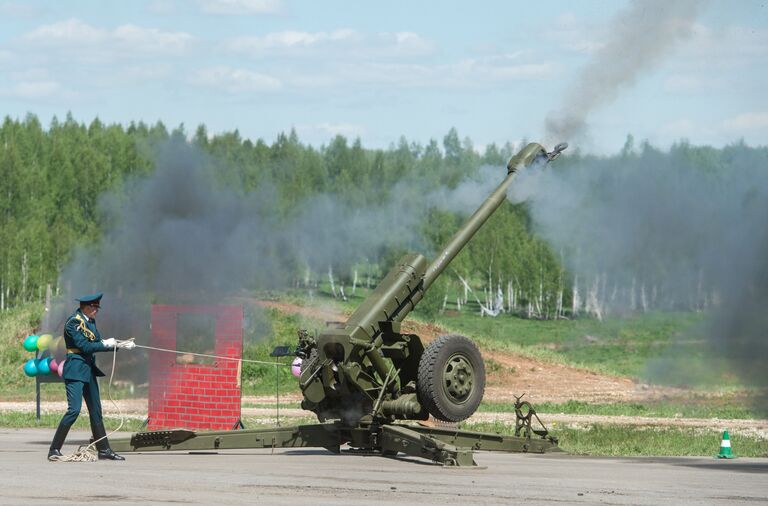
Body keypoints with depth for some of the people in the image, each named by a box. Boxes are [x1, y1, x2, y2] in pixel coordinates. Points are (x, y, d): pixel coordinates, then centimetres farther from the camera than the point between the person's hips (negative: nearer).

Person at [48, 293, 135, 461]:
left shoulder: (90, 321, 13)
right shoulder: (74, 322, -14)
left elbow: (98, 344, 15)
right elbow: (84, 347, -20)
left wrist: (120, 345, 7)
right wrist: (106, 344, -10)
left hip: (89, 370, 9)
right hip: (75, 370, -9)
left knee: (96, 411, 11)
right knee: (74, 409, -16)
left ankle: (104, 450, 17)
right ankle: (54, 450, -12)